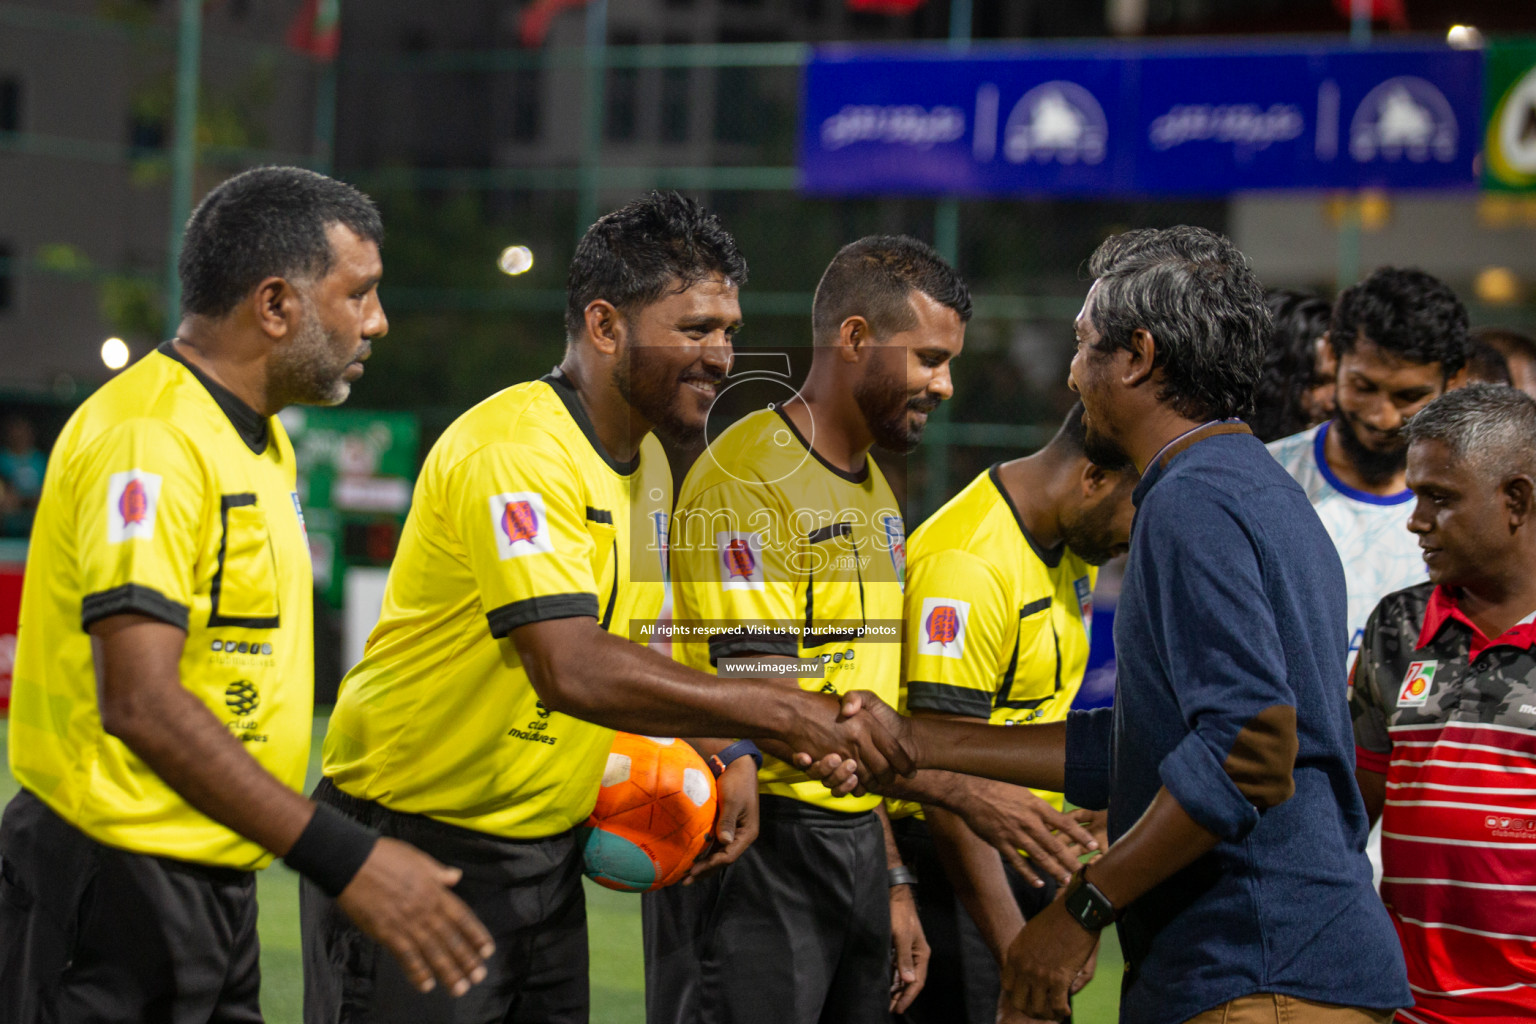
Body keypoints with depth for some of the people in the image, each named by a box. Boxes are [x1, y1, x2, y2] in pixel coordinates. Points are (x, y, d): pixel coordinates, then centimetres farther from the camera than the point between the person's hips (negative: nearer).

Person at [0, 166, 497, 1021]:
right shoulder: (149, 437, -16)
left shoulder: (264, 443, 16)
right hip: (120, 883, -10)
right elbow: (139, 703, -25)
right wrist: (342, 860, -26)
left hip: (218, 883, 10)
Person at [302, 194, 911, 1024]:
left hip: (545, 853, 9)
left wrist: (726, 754, 3)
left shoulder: (646, 462, 10)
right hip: (416, 848, -9)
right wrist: (781, 713, -32)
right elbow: (575, 670, -32)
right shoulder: (512, 451, -21)